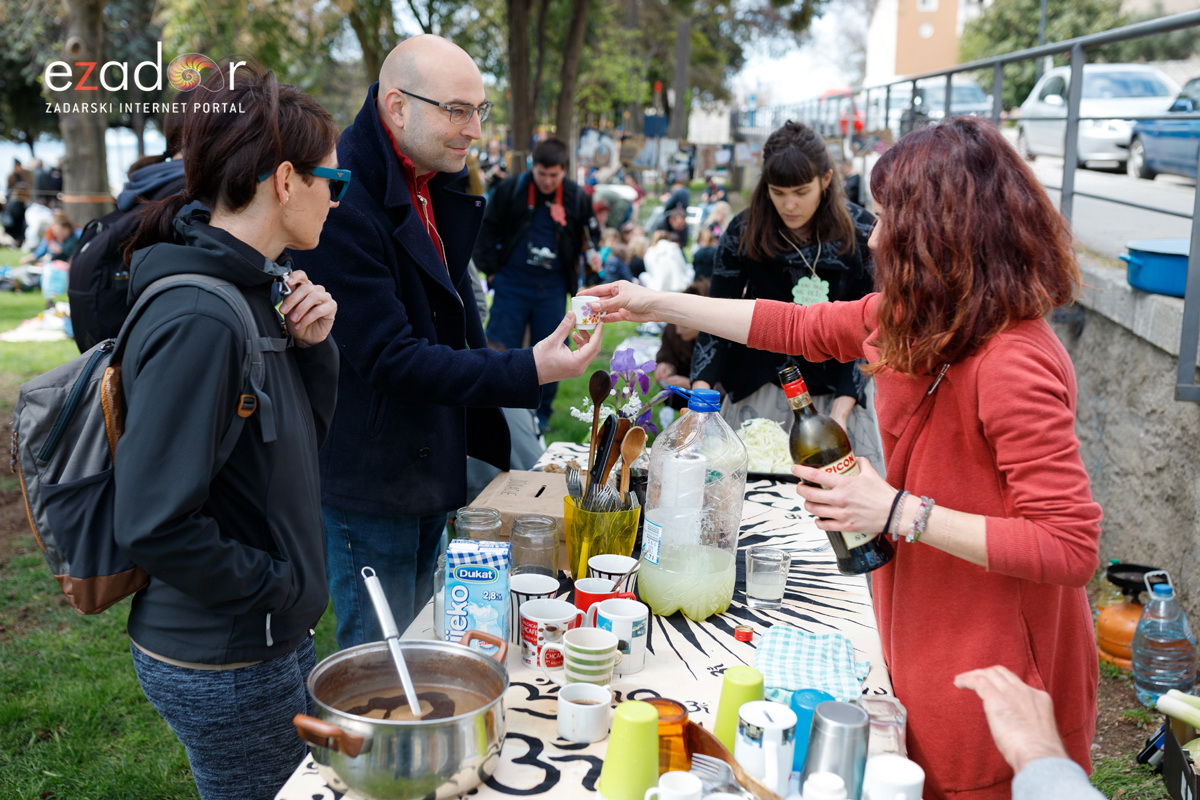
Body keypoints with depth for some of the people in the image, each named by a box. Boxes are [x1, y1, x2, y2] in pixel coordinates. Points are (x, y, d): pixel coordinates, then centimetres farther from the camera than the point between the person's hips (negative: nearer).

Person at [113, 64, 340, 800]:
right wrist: (280, 587, -16)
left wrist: (314, 346, -5)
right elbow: (154, 523, -28)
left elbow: (301, 437, 11)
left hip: (276, 639, 9)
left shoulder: (257, 288, 2)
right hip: (224, 665, -9)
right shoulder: (200, 320, -26)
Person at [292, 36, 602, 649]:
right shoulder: (345, 201, -24)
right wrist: (525, 373, -31)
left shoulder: (437, 182, 7)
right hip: (369, 478, -9)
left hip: (431, 459, 9)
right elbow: (387, 356, -26)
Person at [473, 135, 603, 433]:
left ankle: (541, 414, 23)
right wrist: (490, 267, -2)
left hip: (552, 288, 2)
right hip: (512, 283, -1)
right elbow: (489, 229, 4)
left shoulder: (577, 196, 0)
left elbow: (590, 233, 14)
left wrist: (592, 254, -7)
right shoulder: (511, 188, -5)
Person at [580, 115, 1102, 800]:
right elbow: (801, 328, 11)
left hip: (991, 677, -8)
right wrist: (658, 305, 13)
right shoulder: (917, 317, 0)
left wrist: (900, 513, -28)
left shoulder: (1013, 365, -28)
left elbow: (1072, 547, -29)